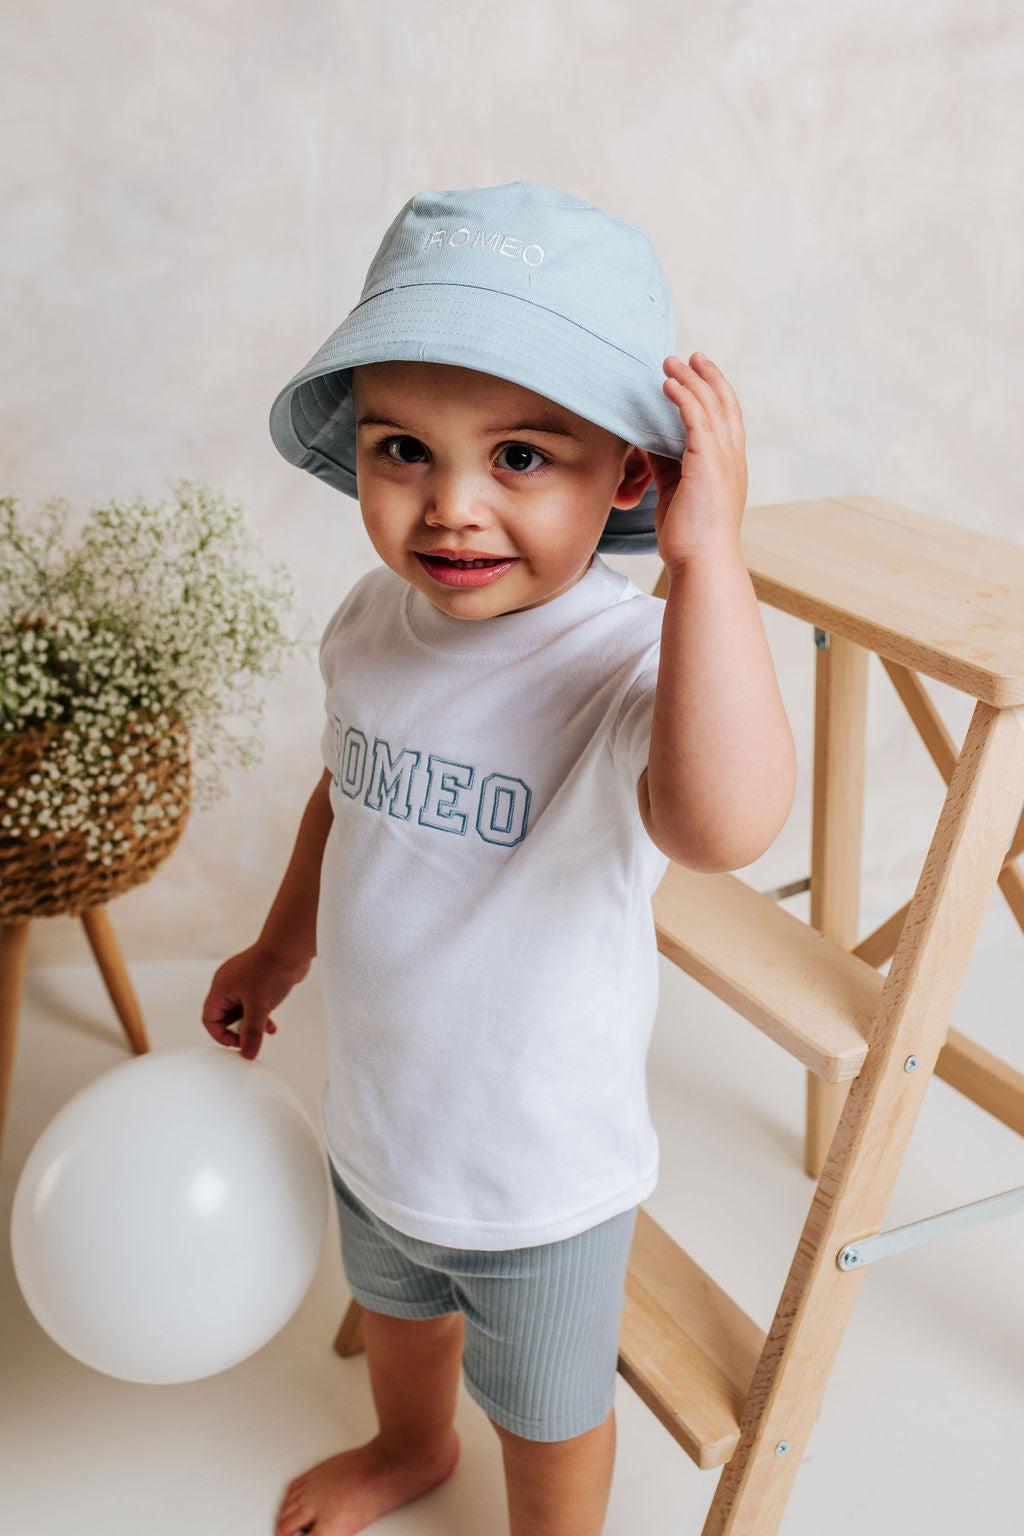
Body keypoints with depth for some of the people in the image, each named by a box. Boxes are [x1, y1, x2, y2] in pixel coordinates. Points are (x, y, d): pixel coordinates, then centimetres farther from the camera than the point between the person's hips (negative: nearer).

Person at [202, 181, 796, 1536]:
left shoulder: (637, 661, -33)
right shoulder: (376, 622, -12)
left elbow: (725, 823, -55)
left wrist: (708, 556, -53)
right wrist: (283, 944, 18)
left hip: (541, 1166, -6)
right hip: (375, 1115, 7)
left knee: (547, 1409, 23)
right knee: (395, 1304, 36)